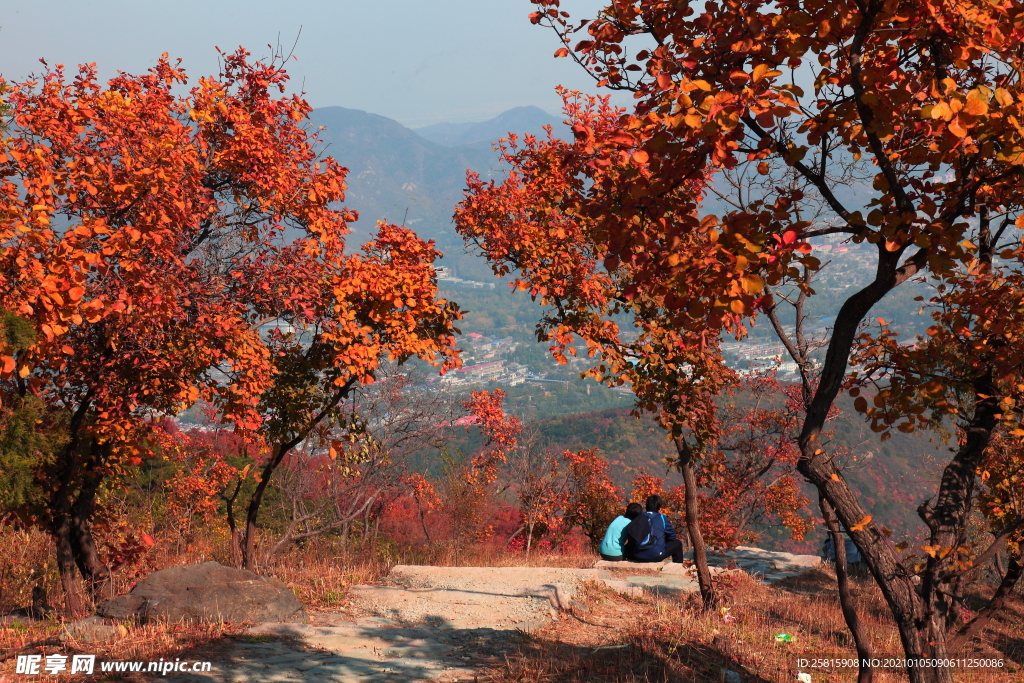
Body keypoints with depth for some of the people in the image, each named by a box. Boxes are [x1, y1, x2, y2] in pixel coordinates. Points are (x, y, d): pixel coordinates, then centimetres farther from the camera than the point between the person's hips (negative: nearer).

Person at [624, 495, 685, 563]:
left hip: (637, 556, 4)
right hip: (656, 555, -4)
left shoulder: (639, 518, 13)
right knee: (677, 543, 18)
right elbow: (672, 536, 16)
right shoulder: (662, 518, 5)